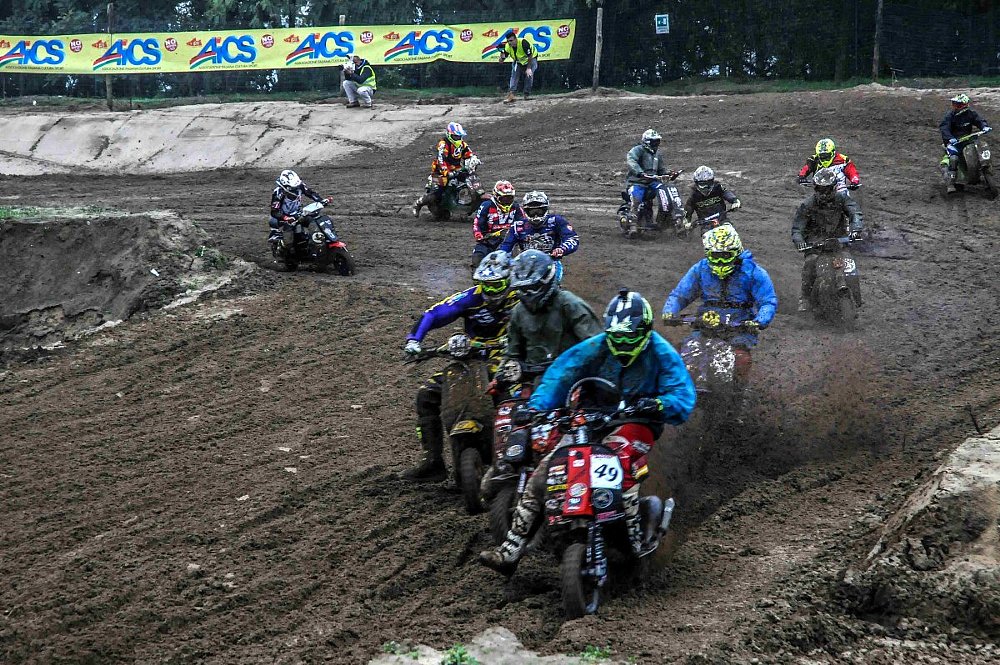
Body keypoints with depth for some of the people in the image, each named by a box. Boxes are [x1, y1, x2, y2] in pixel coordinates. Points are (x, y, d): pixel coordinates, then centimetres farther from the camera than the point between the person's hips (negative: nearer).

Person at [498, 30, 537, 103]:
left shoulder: (523, 43, -36)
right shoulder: (507, 47, -21)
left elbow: (530, 56, -26)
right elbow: (501, 61, -18)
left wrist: (528, 68, -24)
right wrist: (502, 52, -38)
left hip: (531, 59, -4)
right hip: (518, 61, 4)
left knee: (529, 75, -17)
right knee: (514, 75, -12)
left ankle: (527, 95, -4)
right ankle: (512, 94, -17)